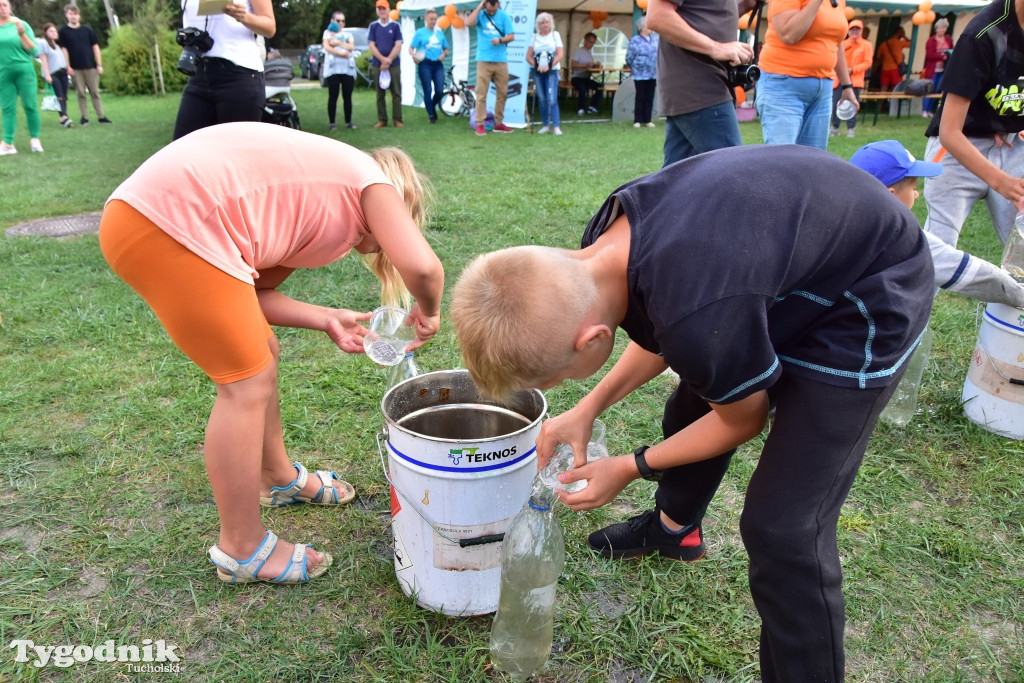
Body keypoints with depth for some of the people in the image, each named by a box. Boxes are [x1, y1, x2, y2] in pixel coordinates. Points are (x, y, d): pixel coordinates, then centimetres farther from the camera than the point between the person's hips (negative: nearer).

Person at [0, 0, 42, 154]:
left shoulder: (21, 24, 3)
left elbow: (33, 50, -2)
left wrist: (22, 34, -14)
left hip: (24, 70, -1)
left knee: (30, 105, -3)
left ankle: (34, 139, 8)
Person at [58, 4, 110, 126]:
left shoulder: (87, 29, 6)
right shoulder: (63, 31, 2)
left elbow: (95, 47, 6)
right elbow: (64, 49, 0)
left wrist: (99, 64, 0)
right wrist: (68, 67, -7)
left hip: (91, 66, 1)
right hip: (76, 68, -1)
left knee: (95, 92, 3)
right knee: (81, 93, 1)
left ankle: (101, 116, 5)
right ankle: (84, 117, 6)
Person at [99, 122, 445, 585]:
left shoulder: (311, 199, 26)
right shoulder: (373, 182, 4)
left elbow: (253, 292, 17)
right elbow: (422, 266, -16)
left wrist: (326, 319, 13)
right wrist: (429, 312, 4)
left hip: (137, 217, 10)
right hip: (172, 224, -10)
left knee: (260, 355, 19)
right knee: (247, 381, -2)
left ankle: (279, 478, 39)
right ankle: (242, 550, 12)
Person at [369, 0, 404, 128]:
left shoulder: (395, 26, 4)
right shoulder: (373, 26, 8)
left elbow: (398, 45, -3)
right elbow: (372, 45, 1)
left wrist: (388, 60, -11)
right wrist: (383, 60, -12)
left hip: (394, 65, -1)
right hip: (377, 65, 1)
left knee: (396, 93, -2)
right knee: (380, 94, 3)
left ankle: (397, 119, 2)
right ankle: (382, 119, 8)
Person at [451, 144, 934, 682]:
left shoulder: (700, 319, -40)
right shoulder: (612, 235, -16)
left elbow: (743, 420, -16)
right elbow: (663, 332, 5)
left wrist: (632, 467, -4)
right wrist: (588, 409, -1)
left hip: (870, 301, -8)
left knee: (783, 529, -11)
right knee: (689, 409, 21)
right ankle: (675, 527, 50)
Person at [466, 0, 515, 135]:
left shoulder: (504, 16, 5)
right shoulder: (480, 14, 3)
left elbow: (511, 36, 1)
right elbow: (468, 23, -16)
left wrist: (500, 40, -17)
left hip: (501, 61, 2)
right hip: (484, 61, -2)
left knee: (502, 93, 6)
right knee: (481, 93, -4)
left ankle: (499, 123, 16)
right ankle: (480, 124, -1)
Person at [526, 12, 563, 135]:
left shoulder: (555, 35, 5)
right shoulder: (534, 37, 9)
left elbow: (560, 54, -3)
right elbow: (528, 56, 6)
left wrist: (549, 66, -14)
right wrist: (536, 66, -11)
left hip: (552, 70, -3)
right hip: (537, 71, 3)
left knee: (552, 99, -12)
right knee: (541, 99, 4)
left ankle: (556, 126, -13)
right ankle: (545, 125, 12)